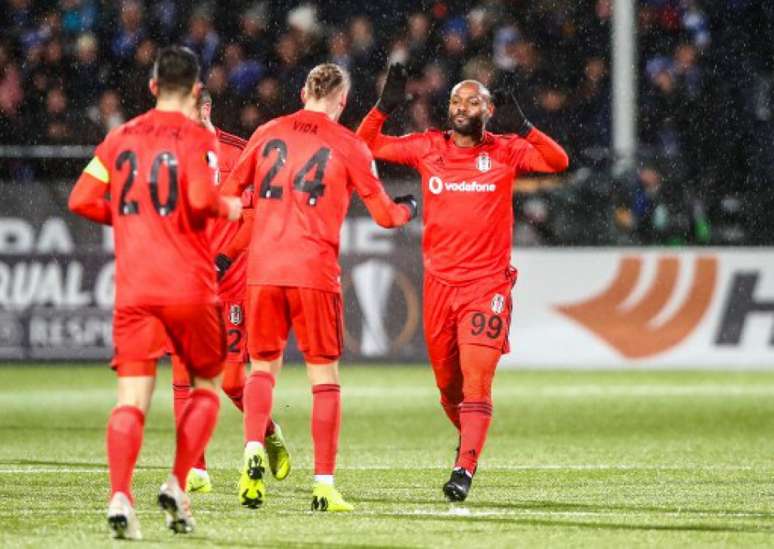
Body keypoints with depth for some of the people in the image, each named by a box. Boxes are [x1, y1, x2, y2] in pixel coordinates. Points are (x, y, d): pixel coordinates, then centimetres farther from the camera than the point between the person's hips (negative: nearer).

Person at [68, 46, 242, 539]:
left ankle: (120, 495, -23)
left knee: (132, 399, -3)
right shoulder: (197, 138, -3)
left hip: (133, 290, 3)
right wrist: (228, 208, 3)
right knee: (206, 387, 16)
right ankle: (178, 485, 1)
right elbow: (201, 198, -18)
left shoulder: (120, 138, 10)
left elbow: (82, 200, 7)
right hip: (189, 287, -3)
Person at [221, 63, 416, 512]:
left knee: (263, 366, 15)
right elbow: (384, 214, 8)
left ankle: (254, 449, -11)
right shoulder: (348, 146, 3)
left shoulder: (268, 133, 10)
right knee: (324, 376, 5)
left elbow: (228, 194, 15)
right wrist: (408, 208, 30)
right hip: (314, 272, -2)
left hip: (262, 268, 3)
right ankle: (324, 484, 0)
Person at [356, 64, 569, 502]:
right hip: (439, 281, 3)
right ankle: (468, 437, 38)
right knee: (447, 381, 11)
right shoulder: (428, 149, 6)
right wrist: (385, 108, -7)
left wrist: (526, 130, -26)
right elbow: (365, 146, 9)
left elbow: (559, 162, -13)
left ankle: (465, 469, -19)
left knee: (476, 378, -15)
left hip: (487, 284, -3)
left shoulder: (506, 152, 1)